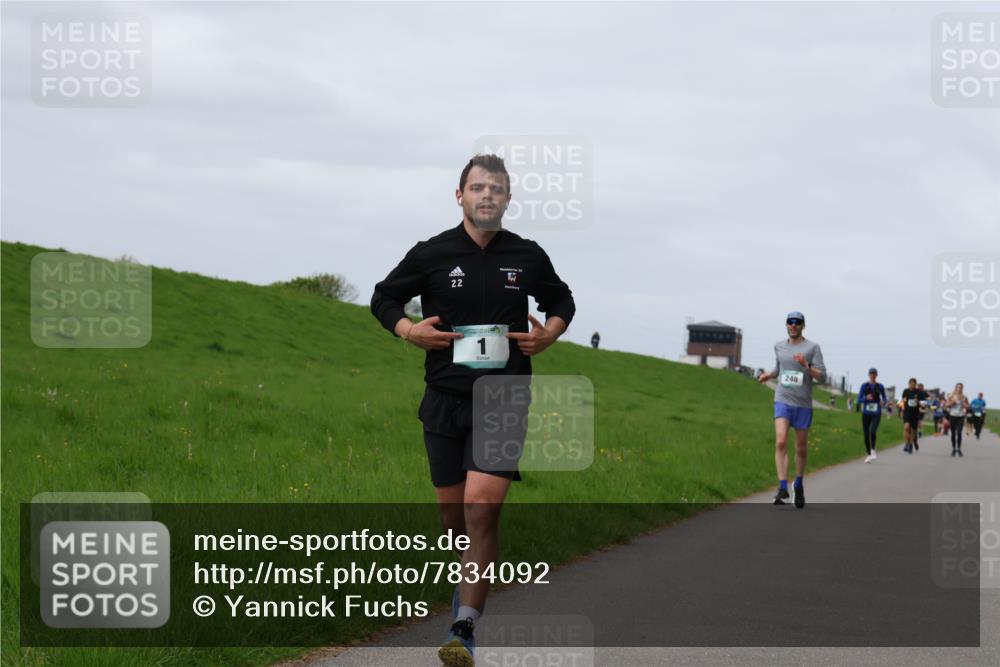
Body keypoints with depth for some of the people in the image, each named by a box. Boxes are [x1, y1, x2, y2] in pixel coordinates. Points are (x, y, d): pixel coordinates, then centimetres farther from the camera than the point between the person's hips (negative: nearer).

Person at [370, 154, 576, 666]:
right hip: (445, 401, 1)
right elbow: (383, 298, 13)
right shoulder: (431, 254, 0)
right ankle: (472, 576, 42)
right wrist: (408, 330, -6)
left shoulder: (528, 257, 4)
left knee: (482, 508, -16)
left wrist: (549, 334, 2)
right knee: (454, 514, 9)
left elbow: (561, 300, 22)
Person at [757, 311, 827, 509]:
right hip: (782, 401, 1)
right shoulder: (779, 346, 10)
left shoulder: (812, 348, -1)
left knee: (801, 448, 9)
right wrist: (768, 374, 8)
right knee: (781, 442, -18)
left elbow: (822, 377, -5)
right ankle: (782, 488, -23)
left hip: (803, 404, -1)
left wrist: (806, 366, -21)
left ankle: (799, 484, 32)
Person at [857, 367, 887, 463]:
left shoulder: (880, 386, 4)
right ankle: (869, 454, 19)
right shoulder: (864, 386, 3)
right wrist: (866, 398, -20)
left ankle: (873, 450, -8)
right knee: (866, 434, 3)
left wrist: (884, 401, -10)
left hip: (876, 413, -1)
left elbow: (884, 398, 13)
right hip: (866, 413, 1)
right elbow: (859, 400, 0)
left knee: (872, 431, -25)